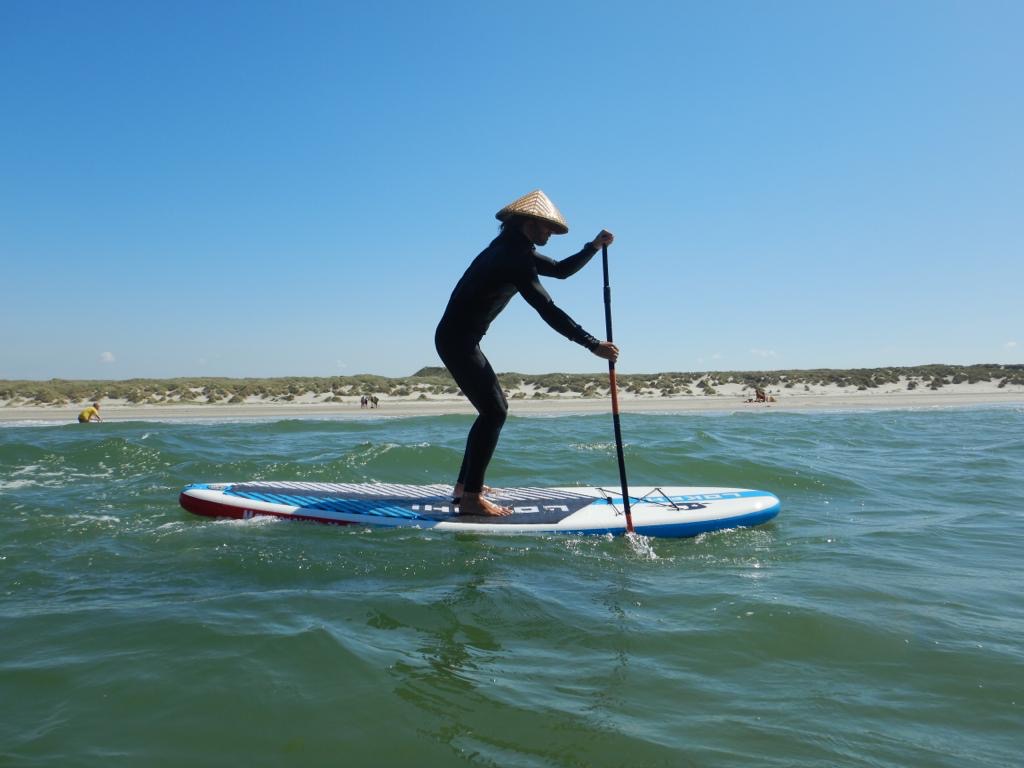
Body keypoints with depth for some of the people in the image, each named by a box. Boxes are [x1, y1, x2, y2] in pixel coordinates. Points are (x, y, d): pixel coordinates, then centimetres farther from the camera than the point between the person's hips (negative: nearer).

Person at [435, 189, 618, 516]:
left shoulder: (516, 250, 15)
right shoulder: (513, 257, -18)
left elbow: (561, 270, 22)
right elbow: (547, 310, -25)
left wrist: (594, 246, 7)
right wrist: (593, 345, -26)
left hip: (460, 340, 11)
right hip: (458, 340, -11)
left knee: (495, 408, 15)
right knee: (494, 412, -13)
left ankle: (465, 484, 20)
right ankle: (471, 498, -13)